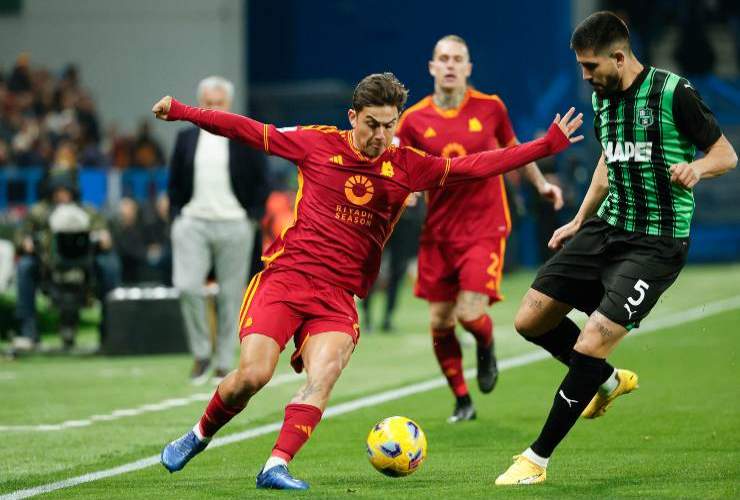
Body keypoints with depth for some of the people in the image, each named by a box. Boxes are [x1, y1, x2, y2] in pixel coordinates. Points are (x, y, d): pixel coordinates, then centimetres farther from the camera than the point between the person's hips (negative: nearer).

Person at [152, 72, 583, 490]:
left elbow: (476, 167, 5)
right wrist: (181, 112, 5)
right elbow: (248, 131, 7)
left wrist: (550, 143, 0)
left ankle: (277, 465, -26)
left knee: (324, 374, -24)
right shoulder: (317, 143, 2)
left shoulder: (407, 166, 6)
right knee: (253, 375, -15)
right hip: (284, 278, -2)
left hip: (338, 297, 2)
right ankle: (200, 435, 12)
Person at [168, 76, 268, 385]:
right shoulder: (186, 139, 10)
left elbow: (259, 185, 5)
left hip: (234, 226, -1)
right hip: (193, 222, 1)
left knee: (230, 296, 2)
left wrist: (250, 218, -4)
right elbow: (174, 183, 14)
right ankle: (200, 352, 1)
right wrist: (175, 217, 4)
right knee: (187, 287, -15)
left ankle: (224, 364, 11)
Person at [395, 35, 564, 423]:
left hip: (485, 227, -2)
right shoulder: (414, 120, -2)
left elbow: (513, 149, 17)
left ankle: (486, 348, 22)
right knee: (439, 322, 3)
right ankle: (462, 402, 22)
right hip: (438, 233, 2)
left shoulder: (490, 108, -2)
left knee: (470, 314, -16)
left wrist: (540, 184, 19)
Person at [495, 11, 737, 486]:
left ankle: (537, 459, -3)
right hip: (605, 229, 8)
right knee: (531, 320, 3)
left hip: (655, 245, -8)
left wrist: (696, 167, -29)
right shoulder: (602, 97, 7)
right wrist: (579, 221, 24)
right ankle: (610, 380, 29)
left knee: (590, 347, -16)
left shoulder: (674, 93, -14)